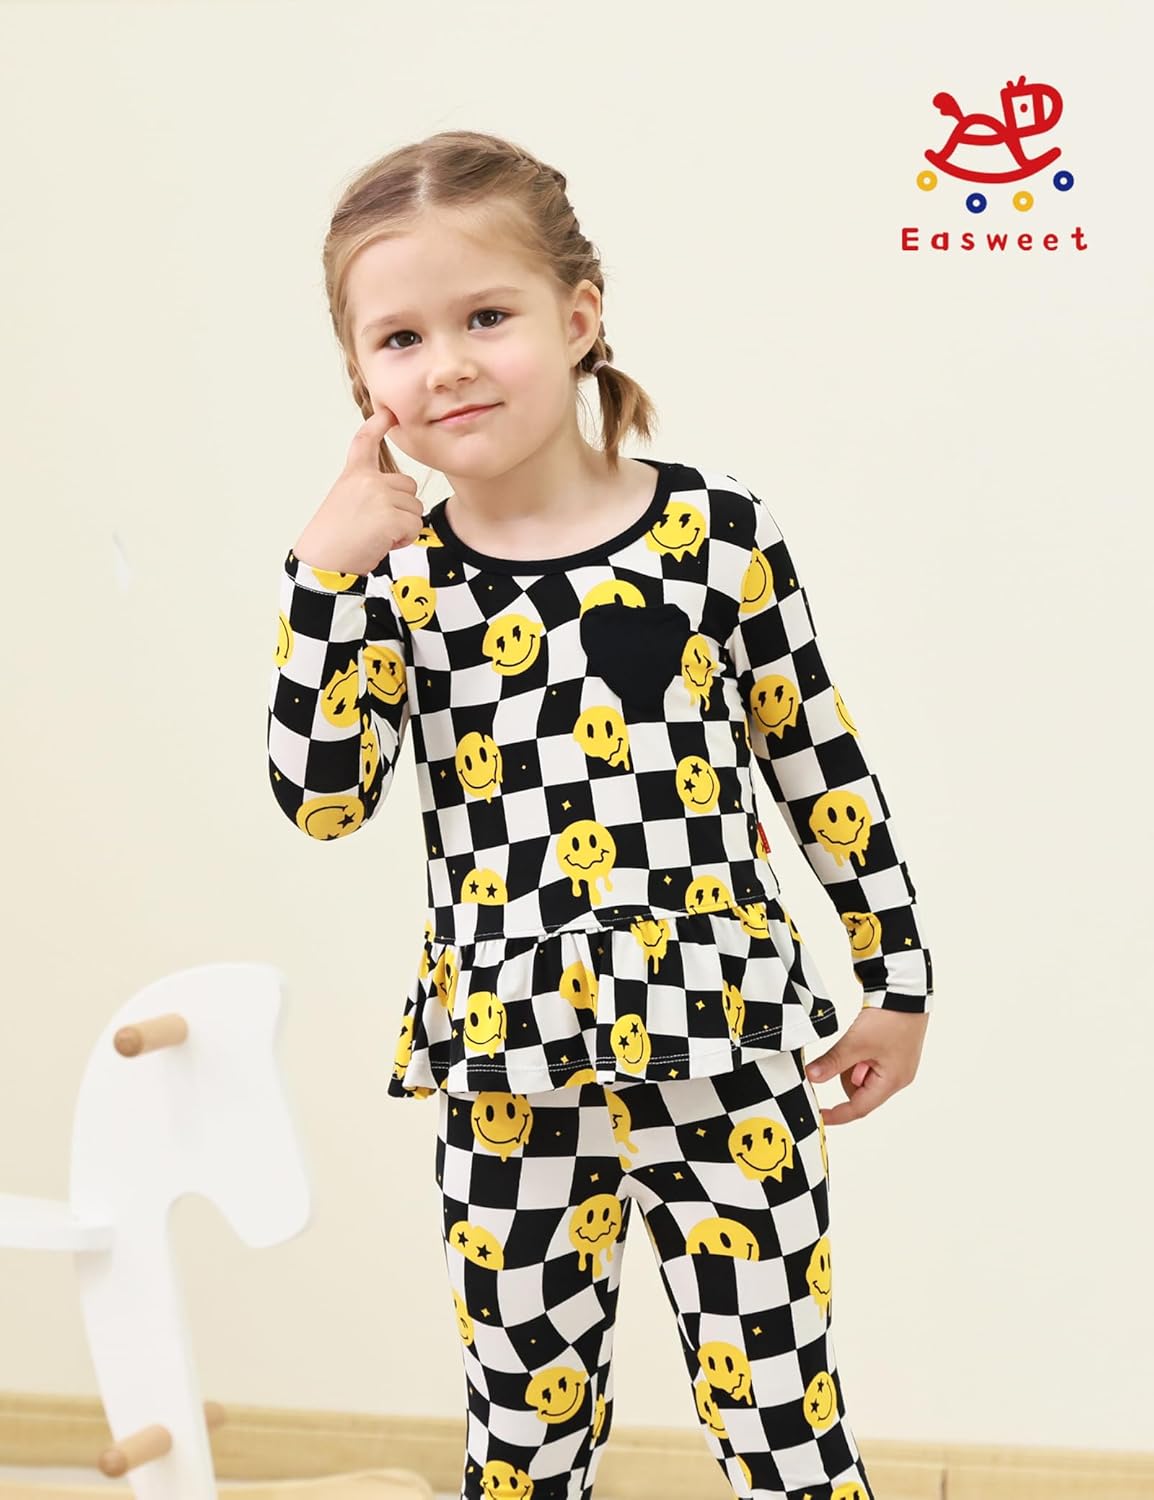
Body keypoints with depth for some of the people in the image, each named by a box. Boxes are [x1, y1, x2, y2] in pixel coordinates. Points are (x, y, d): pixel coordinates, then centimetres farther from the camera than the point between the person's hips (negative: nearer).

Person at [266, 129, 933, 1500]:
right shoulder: (397, 577, 0)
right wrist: (325, 574, -16)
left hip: (724, 1043, -1)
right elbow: (321, 800, -10)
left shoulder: (719, 533, -5)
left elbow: (821, 765, 3)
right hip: (511, 1075, 2)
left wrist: (898, 977, 7)